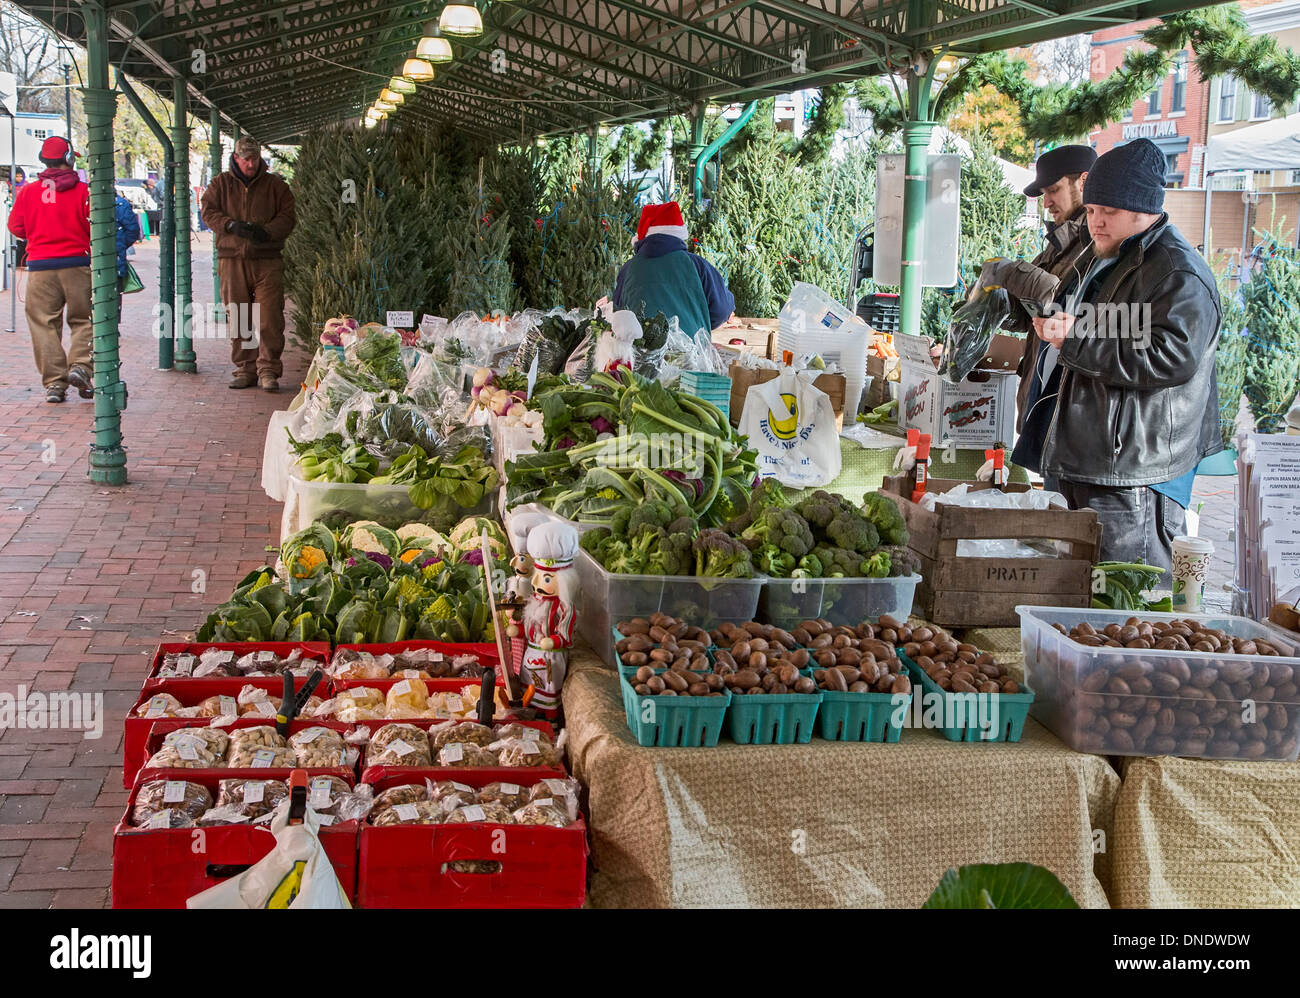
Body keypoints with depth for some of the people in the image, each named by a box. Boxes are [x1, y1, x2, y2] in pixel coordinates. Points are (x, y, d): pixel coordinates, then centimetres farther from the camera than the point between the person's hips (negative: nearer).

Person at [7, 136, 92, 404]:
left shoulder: (28, 192, 2)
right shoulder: (83, 191, -6)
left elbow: (16, 227, 9)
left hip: (40, 266, 2)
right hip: (77, 263, -2)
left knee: (45, 323, 6)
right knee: (83, 319, 11)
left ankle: (54, 382, 2)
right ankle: (80, 364, -9)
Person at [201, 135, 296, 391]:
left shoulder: (275, 185, 8)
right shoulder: (221, 184, 10)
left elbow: (287, 216, 3)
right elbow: (208, 211, 3)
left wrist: (267, 232, -15)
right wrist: (231, 225, -16)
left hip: (267, 260, -1)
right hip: (232, 259, 2)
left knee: (270, 317, -9)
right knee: (237, 317, 5)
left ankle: (268, 370, -6)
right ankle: (245, 369, 13)